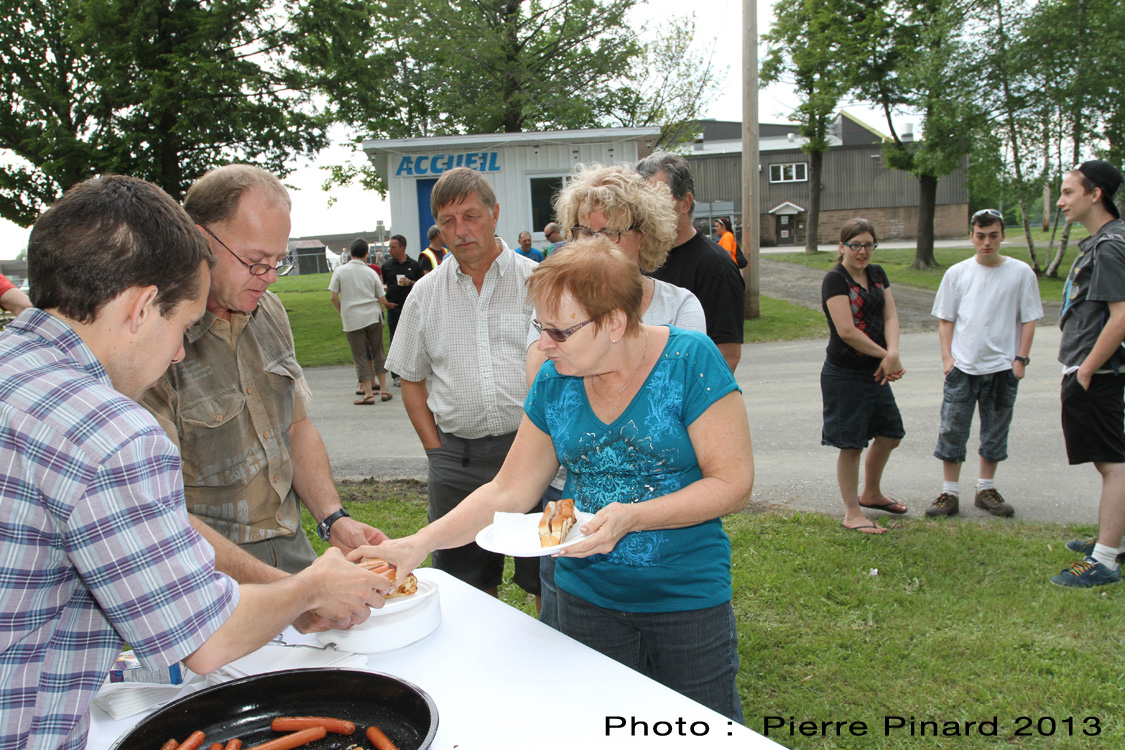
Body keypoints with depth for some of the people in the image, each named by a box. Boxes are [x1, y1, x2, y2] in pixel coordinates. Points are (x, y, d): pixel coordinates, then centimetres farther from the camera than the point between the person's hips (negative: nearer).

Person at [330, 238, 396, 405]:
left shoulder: (340, 271, 0)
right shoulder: (371, 272, 4)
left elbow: (334, 297, -1)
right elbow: (382, 299, 5)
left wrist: (342, 312, 15)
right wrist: (388, 305, 27)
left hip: (352, 320, -1)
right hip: (373, 316, 2)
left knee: (360, 357, 2)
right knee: (377, 354, 11)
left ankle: (368, 393, -1)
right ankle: (383, 390, 12)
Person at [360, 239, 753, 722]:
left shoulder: (690, 360, -16)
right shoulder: (554, 380, -3)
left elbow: (734, 483, -15)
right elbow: (508, 492, 2)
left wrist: (632, 517, -26)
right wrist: (419, 545, -8)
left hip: (689, 597, -3)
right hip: (587, 595, 4)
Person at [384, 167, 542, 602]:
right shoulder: (426, 294, 9)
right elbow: (411, 381, 15)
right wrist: (437, 450, 5)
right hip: (457, 456, 3)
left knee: (546, 578, 4)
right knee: (467, 586, 10)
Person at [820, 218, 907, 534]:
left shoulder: (877, 274, 9)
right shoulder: (835, 280, -14)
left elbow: (890, 317, 0)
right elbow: (847, 331, -21)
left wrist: (892, 354, -18)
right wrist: (887, 356, -15)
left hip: (875, 372, 8)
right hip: (844, 375, -8)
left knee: (890, 434, 18)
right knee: (852, 445, 0)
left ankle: (871, 494, 41)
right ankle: (852, 514, 14)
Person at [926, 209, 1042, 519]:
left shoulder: (1021, 272, 0)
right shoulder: (957, 273, 3)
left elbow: (1029, 319, 3)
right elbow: (945, 319, 6)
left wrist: (1020, 359, -5)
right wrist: (947, 356, -3)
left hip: (1002, 367, 0)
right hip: (962, 366, 0)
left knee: (995, 432, 10)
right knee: (952, 431, 0)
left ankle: (986, 490, 25)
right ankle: (950, 494, 9)